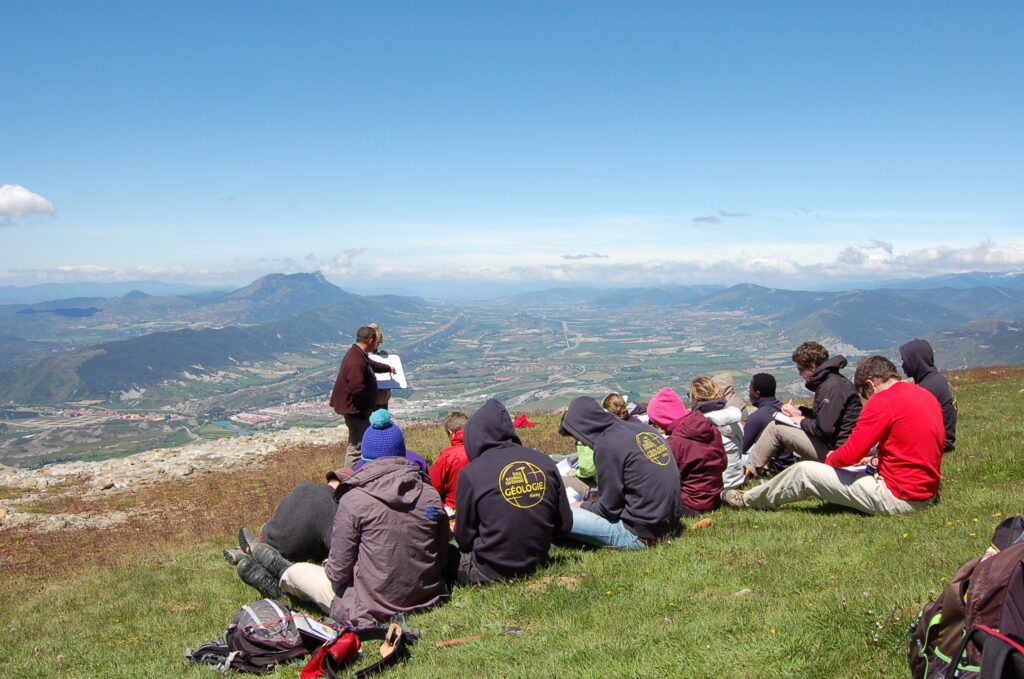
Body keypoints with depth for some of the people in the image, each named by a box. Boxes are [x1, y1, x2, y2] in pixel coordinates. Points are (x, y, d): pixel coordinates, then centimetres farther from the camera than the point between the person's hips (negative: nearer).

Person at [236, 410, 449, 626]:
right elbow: (442, 560, 3)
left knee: (297, 572, 21)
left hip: (372, 612, -4)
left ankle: (279, 582, 55)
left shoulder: (354, 500, -16)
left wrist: (331, 569, 12)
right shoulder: (431, 497, -6)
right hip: (426, 599, 5)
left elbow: (339, 572, -11)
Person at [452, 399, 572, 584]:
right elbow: (565, 524, 3)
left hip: (490, 572, -5)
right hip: (536, 564, 5)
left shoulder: (471, 473, -13)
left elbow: (464, 537, -5)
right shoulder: (545, 463, -2)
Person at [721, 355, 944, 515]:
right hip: (927, 493, 9)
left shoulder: (883, 402, -17)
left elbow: (850, 454, -17)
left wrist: (830, 459, 5)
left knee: (804, 471, 1)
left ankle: (748, 500, 21)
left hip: (898, 498, -9)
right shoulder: (926, 395, 9)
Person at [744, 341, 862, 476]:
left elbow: (824, 429, -26)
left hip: (833, 451, -11)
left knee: (775, 427, -9)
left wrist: (803, 422, -8)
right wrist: (800, 412, 11)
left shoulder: (832, 386, -21)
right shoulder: (829, 381, 11)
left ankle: (749, 470, 3)